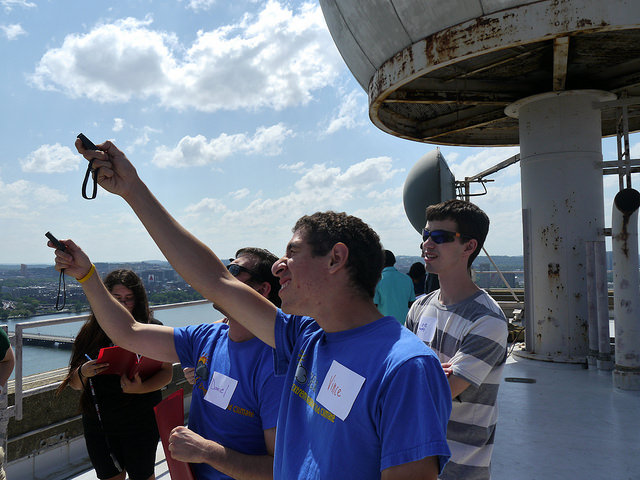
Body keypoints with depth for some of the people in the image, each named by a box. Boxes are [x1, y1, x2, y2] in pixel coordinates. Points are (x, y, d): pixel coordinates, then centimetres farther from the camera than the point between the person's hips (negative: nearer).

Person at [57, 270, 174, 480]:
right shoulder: (91, 332, -1)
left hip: (140, 423, -2)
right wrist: (83, 373, -18)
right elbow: (74, 384, 4)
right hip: (98, 422, 3)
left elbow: (166, 372, -9)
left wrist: (141, 388, -25)